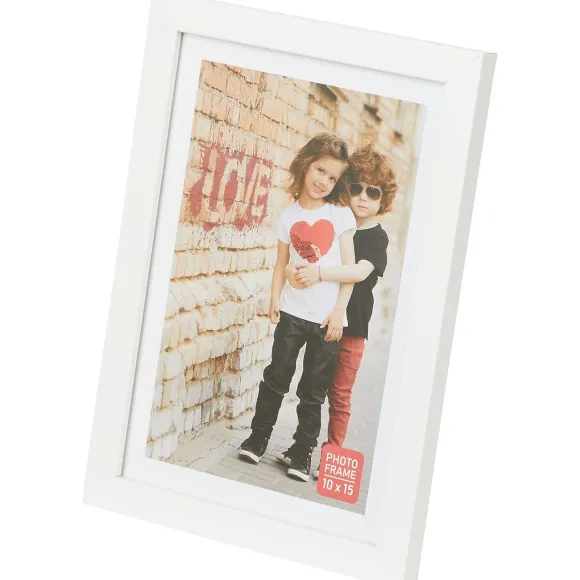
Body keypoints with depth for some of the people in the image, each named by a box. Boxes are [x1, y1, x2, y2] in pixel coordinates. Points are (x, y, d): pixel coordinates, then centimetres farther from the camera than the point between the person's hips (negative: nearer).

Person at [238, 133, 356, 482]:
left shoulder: (341, 214, 0)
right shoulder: (289, 216, 6)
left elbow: (349, 267, -3)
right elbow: (282, 263, 9)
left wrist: (339, 310, -9)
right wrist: (275, 298, -5)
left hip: (328, 318, -1)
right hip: (293, 312, 2)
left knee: (314, 390, 6)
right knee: (276, 378, 7)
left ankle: (302, 452, 17)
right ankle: (259, 437, 23)